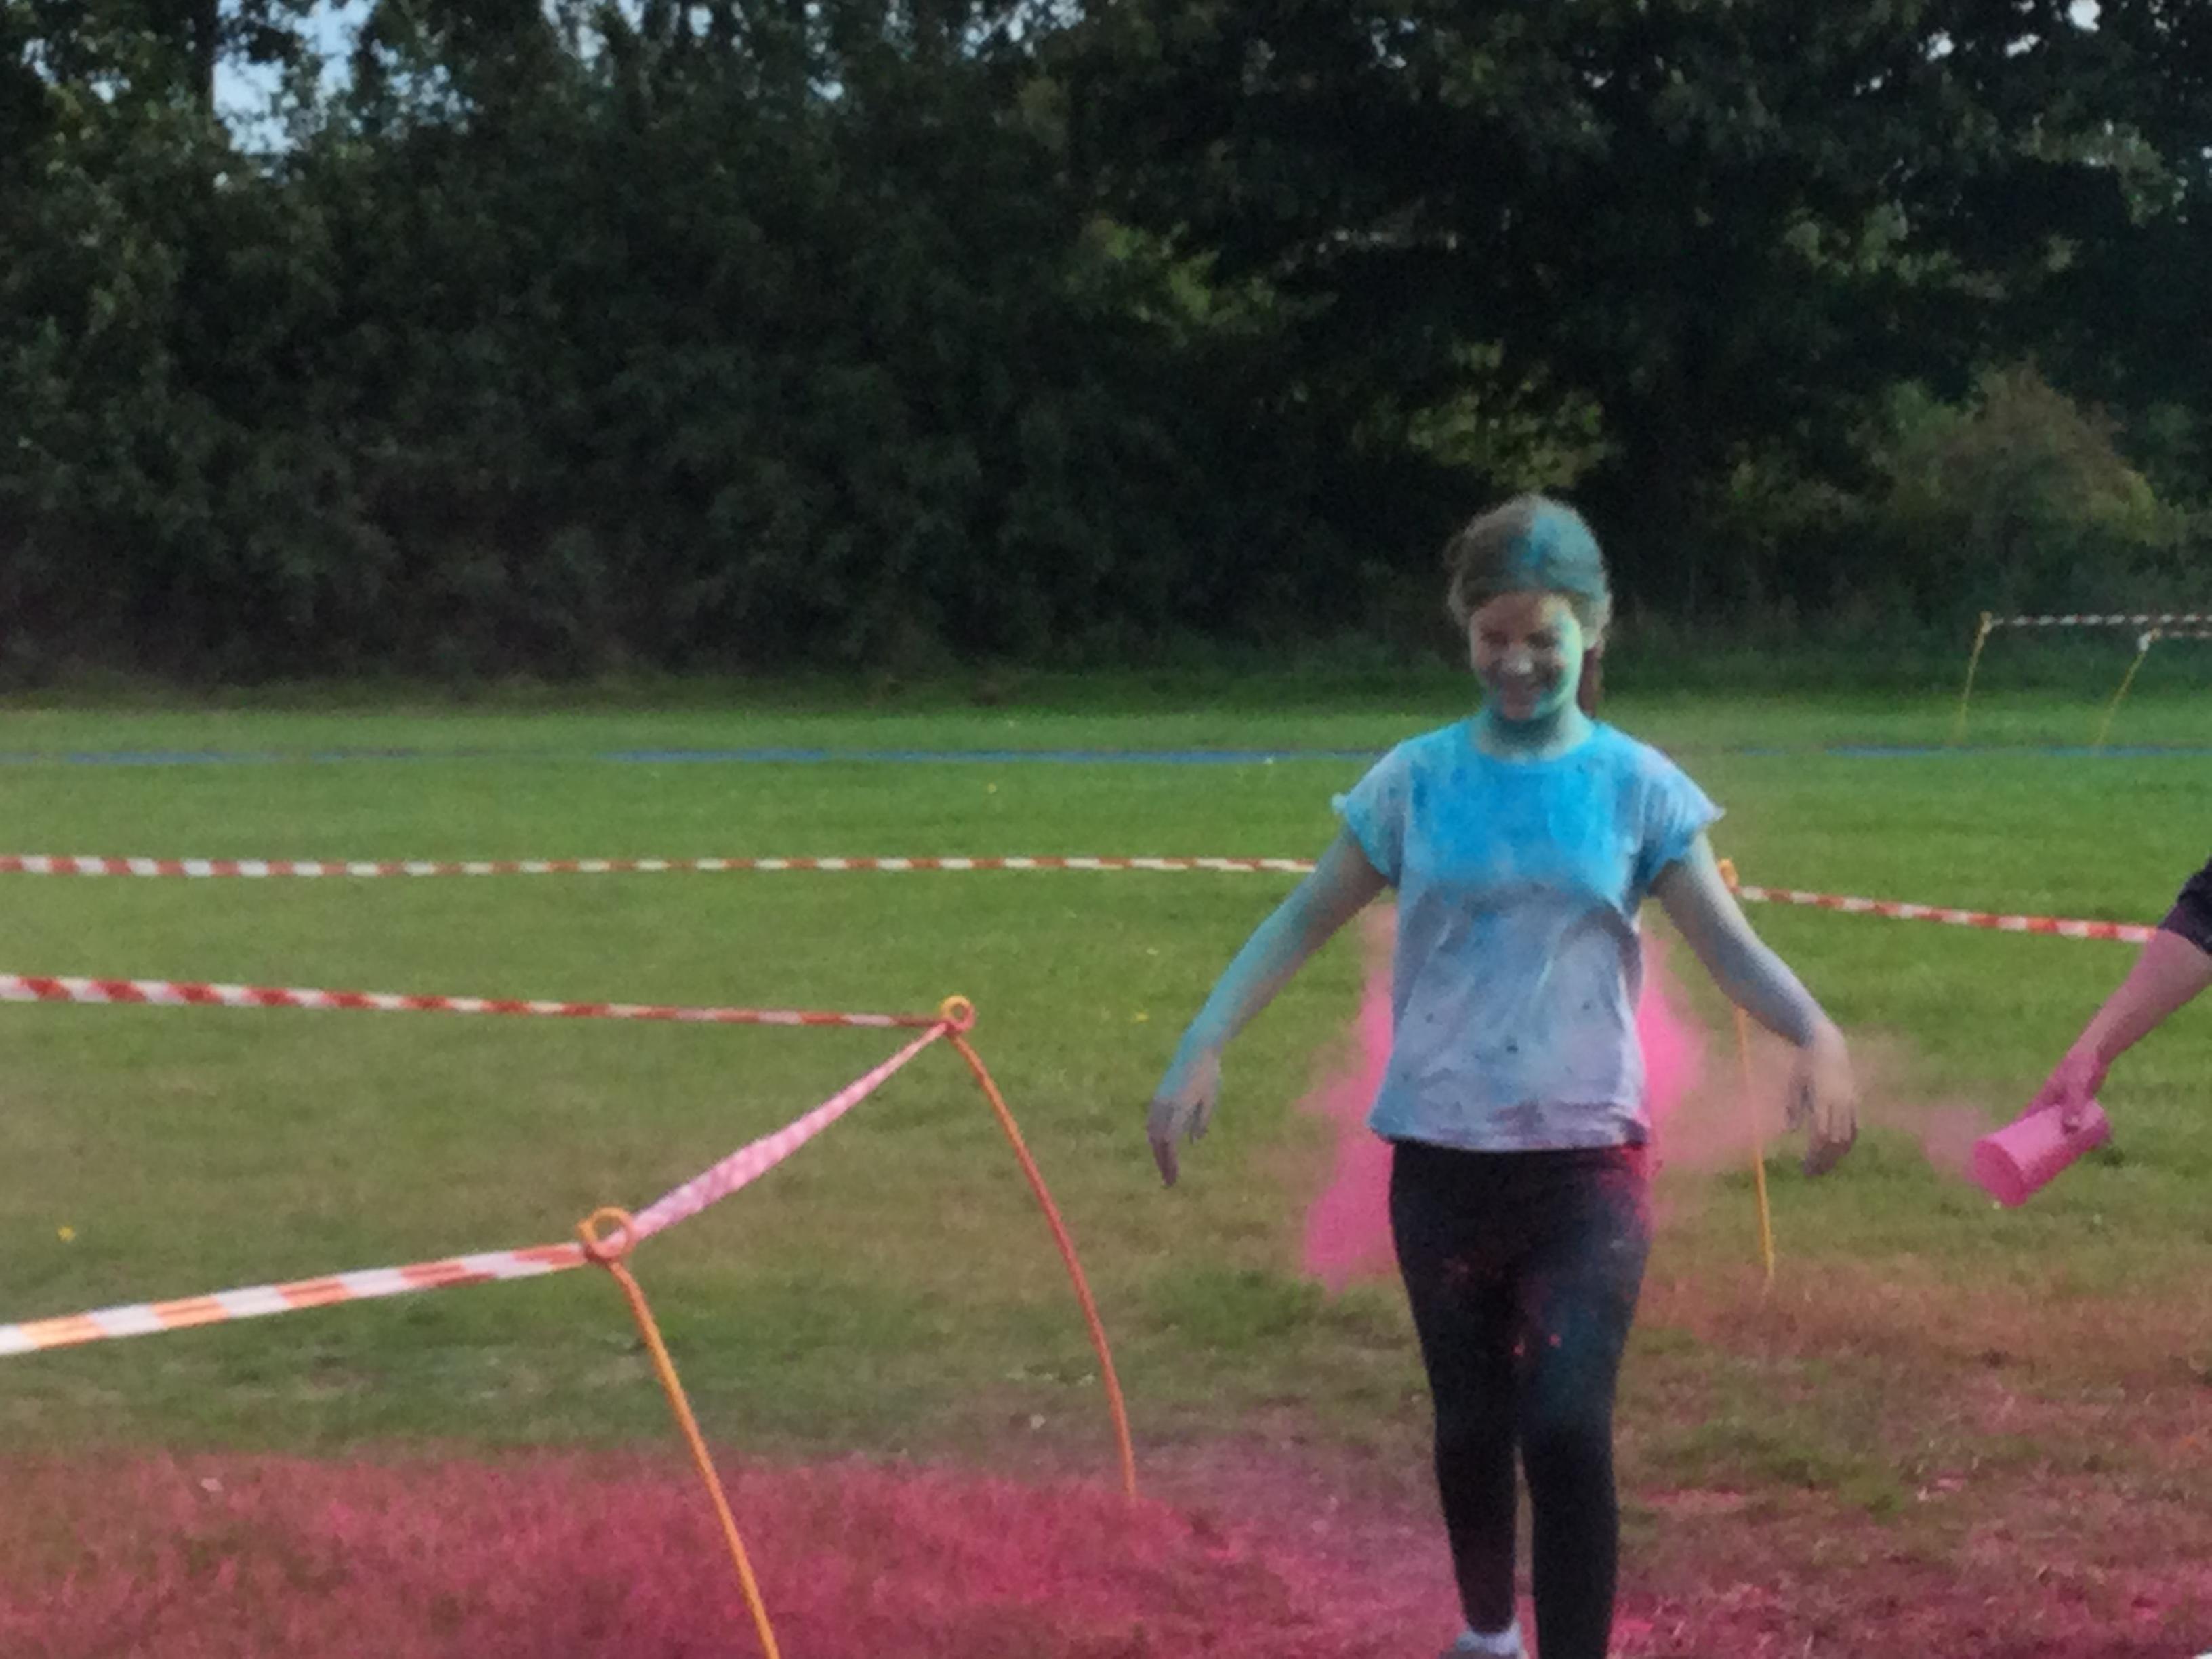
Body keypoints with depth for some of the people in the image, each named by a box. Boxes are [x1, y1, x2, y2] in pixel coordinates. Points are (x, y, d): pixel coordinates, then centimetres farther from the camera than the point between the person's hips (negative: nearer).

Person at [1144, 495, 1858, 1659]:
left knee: (1565, 1427, -16)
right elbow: (1305, 920, 4)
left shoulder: (1636, 787, -2)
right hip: (1442, 1159, 2)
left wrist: (1816, 1038, -24)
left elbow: (1728, 945, -5)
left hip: (1586, 1162, -2)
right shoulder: (1416, 781, 0)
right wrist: (1202, 1047, -7)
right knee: (1470, 1424, 15)